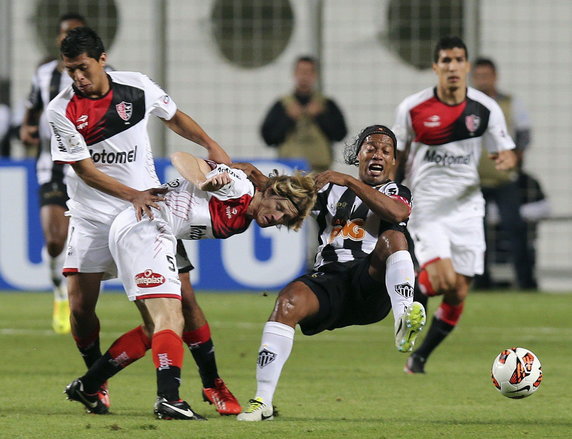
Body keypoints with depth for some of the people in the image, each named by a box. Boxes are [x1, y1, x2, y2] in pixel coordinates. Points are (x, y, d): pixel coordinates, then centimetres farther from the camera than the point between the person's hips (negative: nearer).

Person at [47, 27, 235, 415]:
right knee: (81, 306, -9)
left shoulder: (138, 88, -5)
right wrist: (133, 195, -23)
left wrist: (210, 144, 0)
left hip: (149, 208, 1)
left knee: (182, 295, -6)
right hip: (92, 218, -1)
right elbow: (84, 169, -12)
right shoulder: (62, 111, -12)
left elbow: (175, 118, 14)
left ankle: (213, 383, 5)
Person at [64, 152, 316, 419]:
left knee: (154, 330, 14)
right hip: (144, 226, -10)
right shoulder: (239, 185, -7)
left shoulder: (240, 222, 19)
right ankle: (168, 399, -33)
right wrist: (204, 183, -26)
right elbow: (181, 157, -10)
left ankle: (86, 387, 20)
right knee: (170, 319, -19)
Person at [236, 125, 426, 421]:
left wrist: (348, 181, -7)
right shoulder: (331, 189, 28)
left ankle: (404, 320, -51)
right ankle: (263, 401, -30)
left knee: (392, 238, -29)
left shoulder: (397, 193, 20)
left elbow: (396, 213, -5)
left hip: (371, 287, -1)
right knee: (288, 301, -28)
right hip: (330, 279, 1)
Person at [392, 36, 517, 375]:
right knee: (443, 280, -22)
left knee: (458, 293, 1)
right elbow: (396, 158, 6)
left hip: (466, 208, 3)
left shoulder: (485, 109, -2)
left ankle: (420, 357, 20)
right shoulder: (412, 108, -5)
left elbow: (506, 153, 6)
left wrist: (507, 160, -19)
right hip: (425, 207, -3)